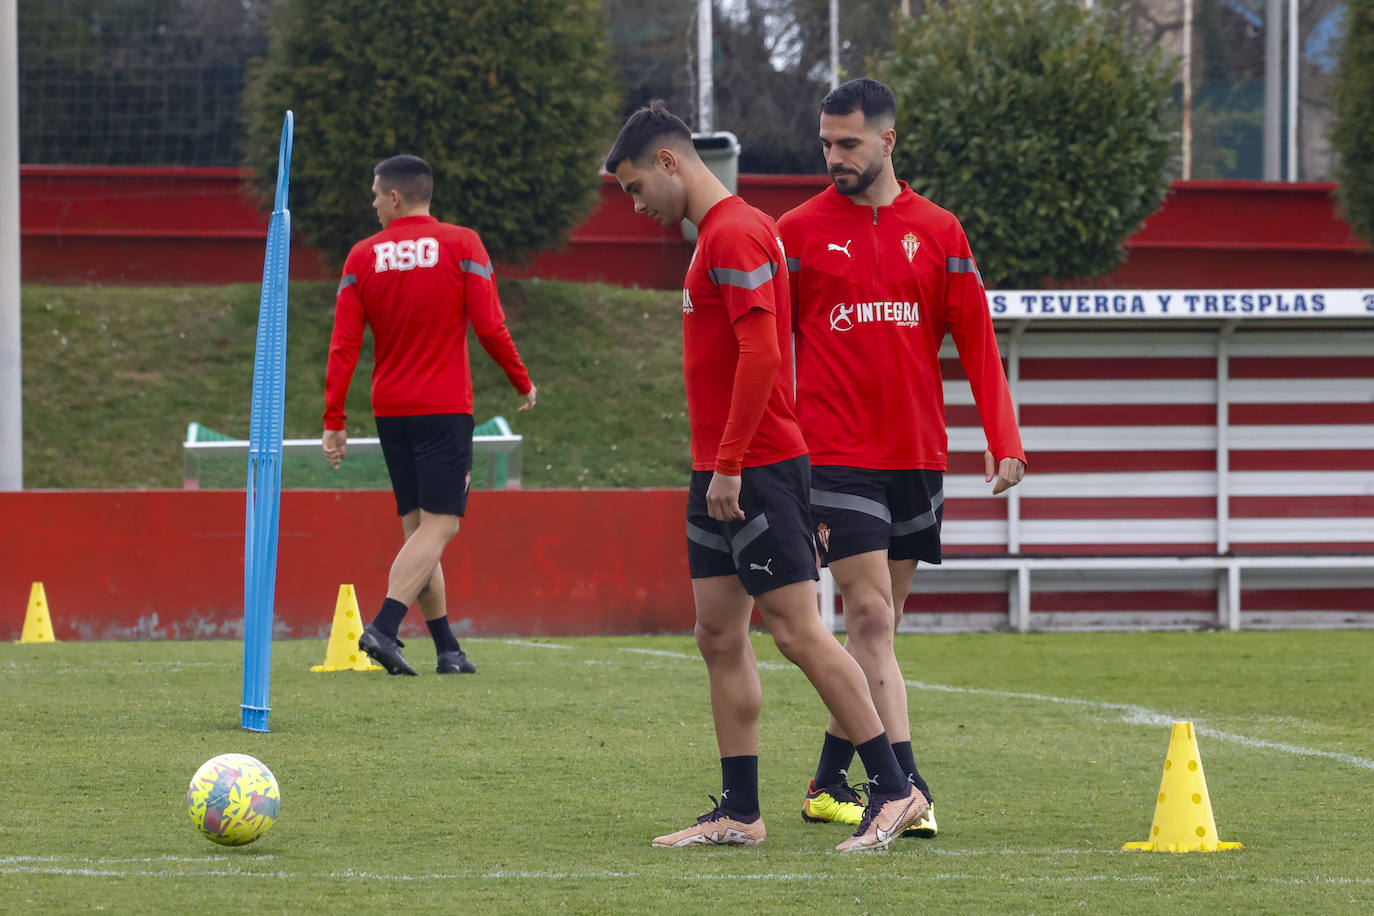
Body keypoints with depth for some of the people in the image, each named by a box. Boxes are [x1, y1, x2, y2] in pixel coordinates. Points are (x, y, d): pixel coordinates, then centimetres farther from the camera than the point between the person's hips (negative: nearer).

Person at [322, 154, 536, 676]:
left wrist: (334, 422, 1)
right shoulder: (461, 245, -4)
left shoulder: (363, 257, 3)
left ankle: (447, 648, 11)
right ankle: (383, 628, -25)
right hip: (445, 408, -4)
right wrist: (523, 383, 8)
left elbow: (344, 345, -1)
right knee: (438, 527, -7)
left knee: (418, 529, 11)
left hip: (390, 411, 4)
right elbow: (489, 328, -7)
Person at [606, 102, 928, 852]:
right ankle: (739, 812, 10)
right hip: (720, 473, 10)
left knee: (796, 629, -9)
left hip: (757, 469, -10)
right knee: (719, 636, 8)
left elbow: (760, 353, -22)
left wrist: (729, 466, -20)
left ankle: (895, 789, -5)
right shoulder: (717, 235, 17)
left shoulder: (733, 236, -14)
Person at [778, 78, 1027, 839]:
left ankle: (829, 785, 19)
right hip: (835, 456, -3)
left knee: (879, 623, 8)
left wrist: (1004, 441, -2)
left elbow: (976, 341, 7)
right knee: (870, 615, -12)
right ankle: (905, 788, -16)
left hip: (917, 455, 3)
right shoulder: (799, 232, 2)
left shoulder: (938, 232, 7)